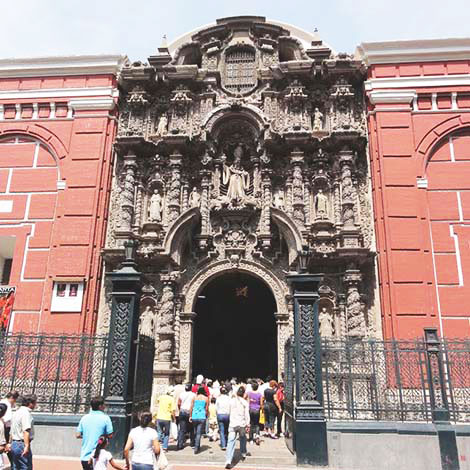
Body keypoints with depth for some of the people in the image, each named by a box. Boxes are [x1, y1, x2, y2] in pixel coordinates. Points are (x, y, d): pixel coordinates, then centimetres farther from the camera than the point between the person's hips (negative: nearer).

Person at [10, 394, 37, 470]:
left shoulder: (16, 412, 13)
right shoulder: (26, 413, -16)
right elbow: (26, 431, -26)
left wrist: (10, 443, 30)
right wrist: (27, 446, -29)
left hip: (14, 444, 9)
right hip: (22, 444, -9)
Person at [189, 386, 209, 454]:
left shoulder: (194, 397, 2)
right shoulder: (206, 398, -1)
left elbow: (191, 408, 4)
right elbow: (207, 409, 2)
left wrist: (190, 416, 14)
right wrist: (206, 416, 17)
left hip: (194, 417, 2)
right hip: (202, 417, -2)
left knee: (196, 432, 18)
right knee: (199, 433, 0)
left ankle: (197, 447, 29)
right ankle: (196, 447, -8)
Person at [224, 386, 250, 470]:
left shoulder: (232, 401, 3)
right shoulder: (245, 402, -3)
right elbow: (247, 414, -5)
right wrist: (248, 424, -1)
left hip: (232, 424, 0)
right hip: (242, 424, 0)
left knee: (231, 442, -6)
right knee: (243, 438, 25)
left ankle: (228, 461, -17)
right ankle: (243, 454, 39)